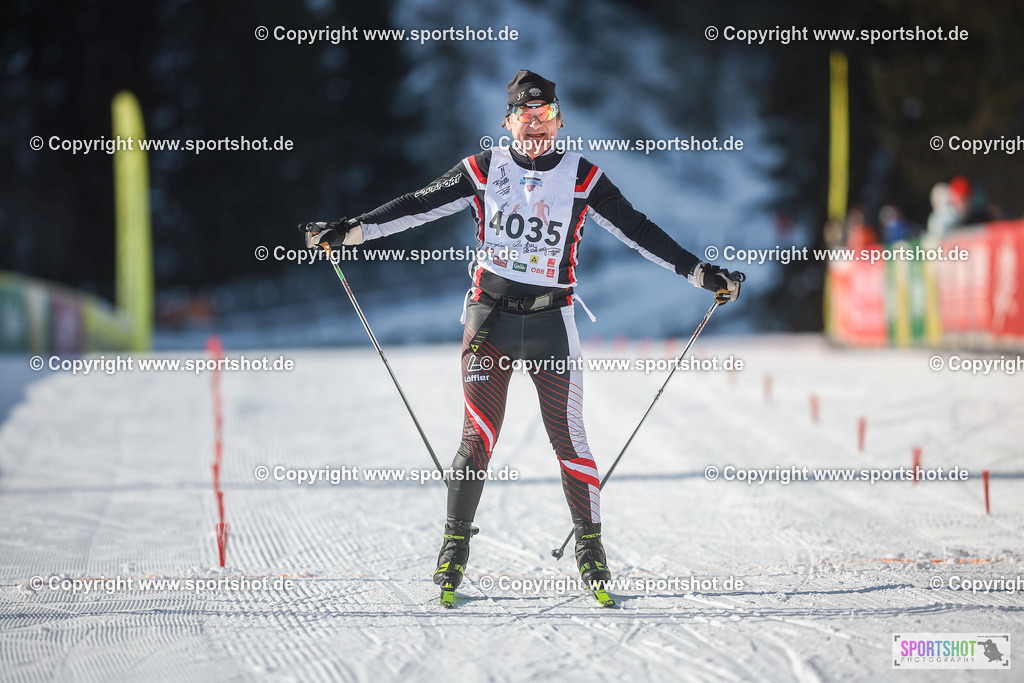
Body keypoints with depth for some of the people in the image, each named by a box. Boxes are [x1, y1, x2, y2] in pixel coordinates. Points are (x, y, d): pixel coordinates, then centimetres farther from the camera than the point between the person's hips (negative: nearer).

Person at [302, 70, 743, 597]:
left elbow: (638, 231, 5)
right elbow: (416, 207, 3)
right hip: (490, 318, 0)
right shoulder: (484, 171, 3)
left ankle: (590, 544, 8)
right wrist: (343, 232, -2)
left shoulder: (582, 178, 3)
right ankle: (455, 544, 6)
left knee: (568, 436, -3)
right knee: (478, 436, -5)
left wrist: (702, 275, 2)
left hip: (551, 321, 0)